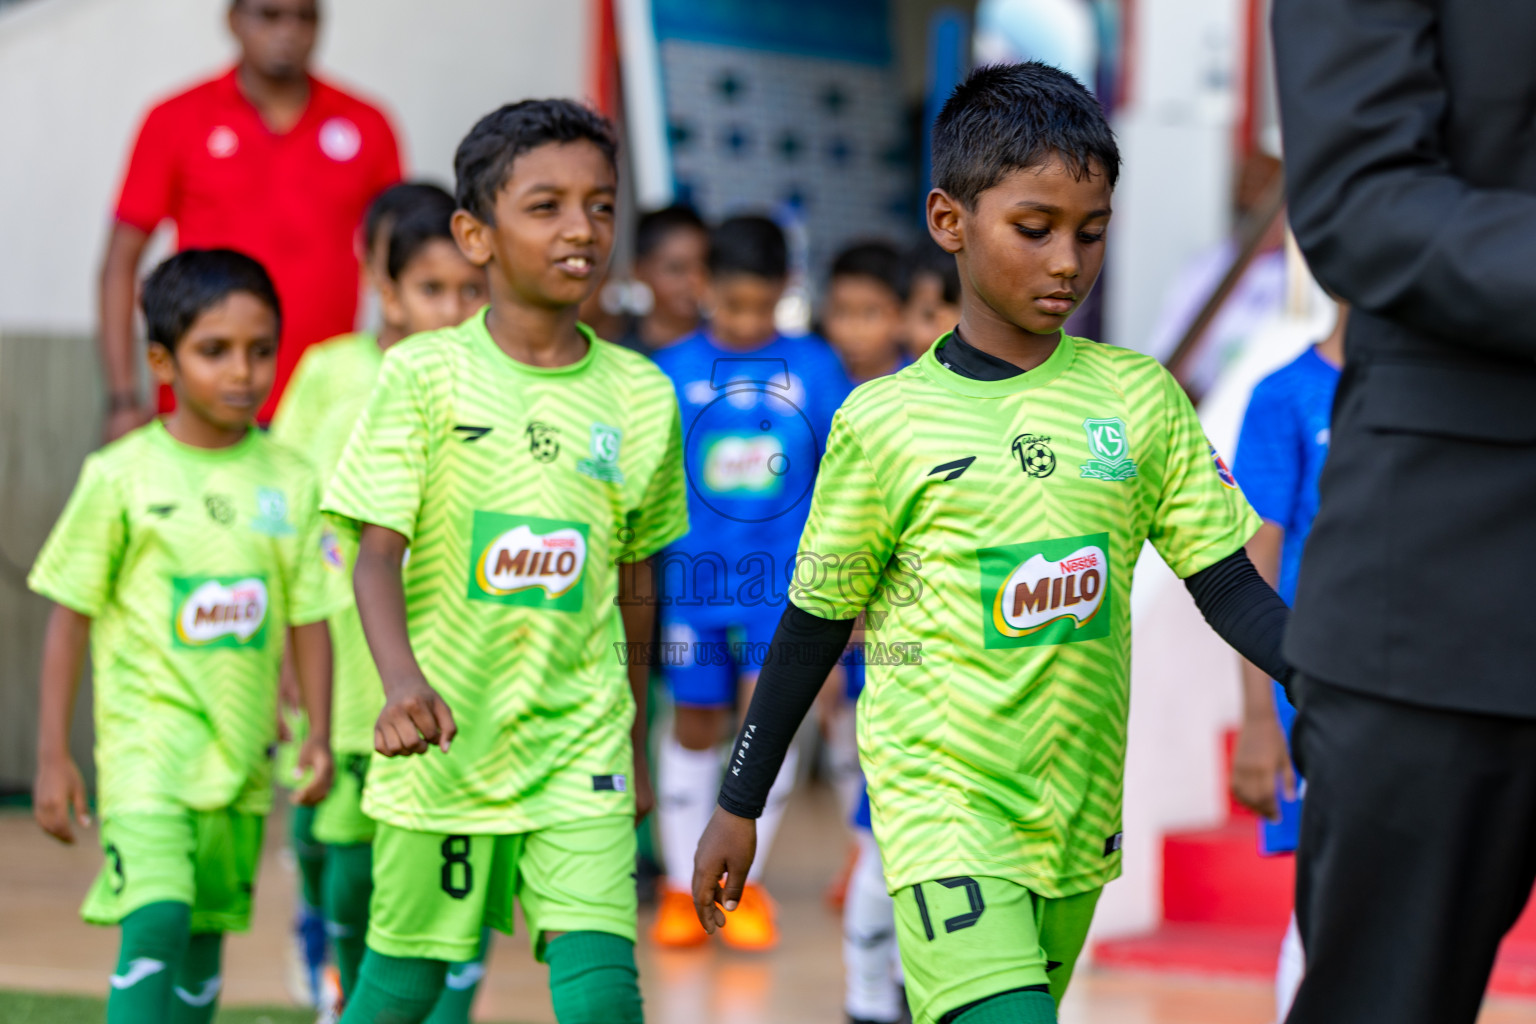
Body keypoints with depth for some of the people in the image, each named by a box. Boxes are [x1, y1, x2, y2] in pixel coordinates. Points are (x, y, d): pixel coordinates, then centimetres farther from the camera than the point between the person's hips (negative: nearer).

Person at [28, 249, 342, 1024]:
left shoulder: (289, 481, 3)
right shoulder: (123, 476, -6)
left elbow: (309, 618, 9)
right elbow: (71, 616, -1)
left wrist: (318, 733, 1)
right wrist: (52, 756, -2)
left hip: (240, 755, 4)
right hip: (148, 740, -4)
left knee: (205, 934, 12)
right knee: (155, 919, -18)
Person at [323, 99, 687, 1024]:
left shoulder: (640, 395, 3)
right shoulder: (426, 374, -5)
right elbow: (378, 553, -9)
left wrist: (635, 742, 20)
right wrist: (404, 681, -27)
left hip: (579, 743, 2)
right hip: (443, 737, -1)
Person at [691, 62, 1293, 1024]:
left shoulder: (1141, 399, 3)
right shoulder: (886, 423, -4)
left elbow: (1230, 589, 4)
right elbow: (815, 622, 4)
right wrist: (739, 808, 8)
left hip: (1076, 803, 4)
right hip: (942, 795, -4)